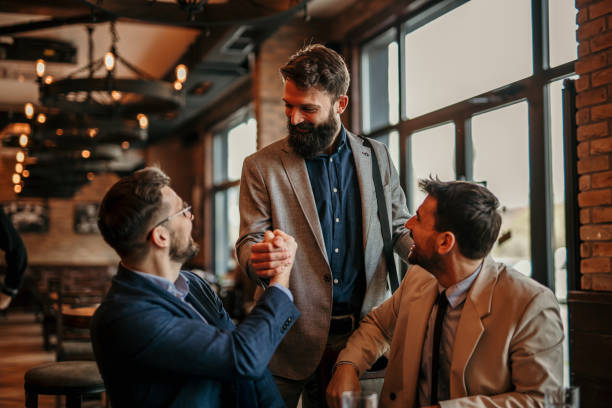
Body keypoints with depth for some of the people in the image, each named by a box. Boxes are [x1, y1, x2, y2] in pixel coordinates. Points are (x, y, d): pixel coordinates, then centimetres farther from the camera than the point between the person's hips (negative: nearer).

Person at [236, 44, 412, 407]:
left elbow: (399, 227, 11)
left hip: (366, 328, 2)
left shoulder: (378, 157, 6)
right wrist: (257, 260, -26)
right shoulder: (261, 167, -1)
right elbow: (249, 241, -2)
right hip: (296, 337, -2)